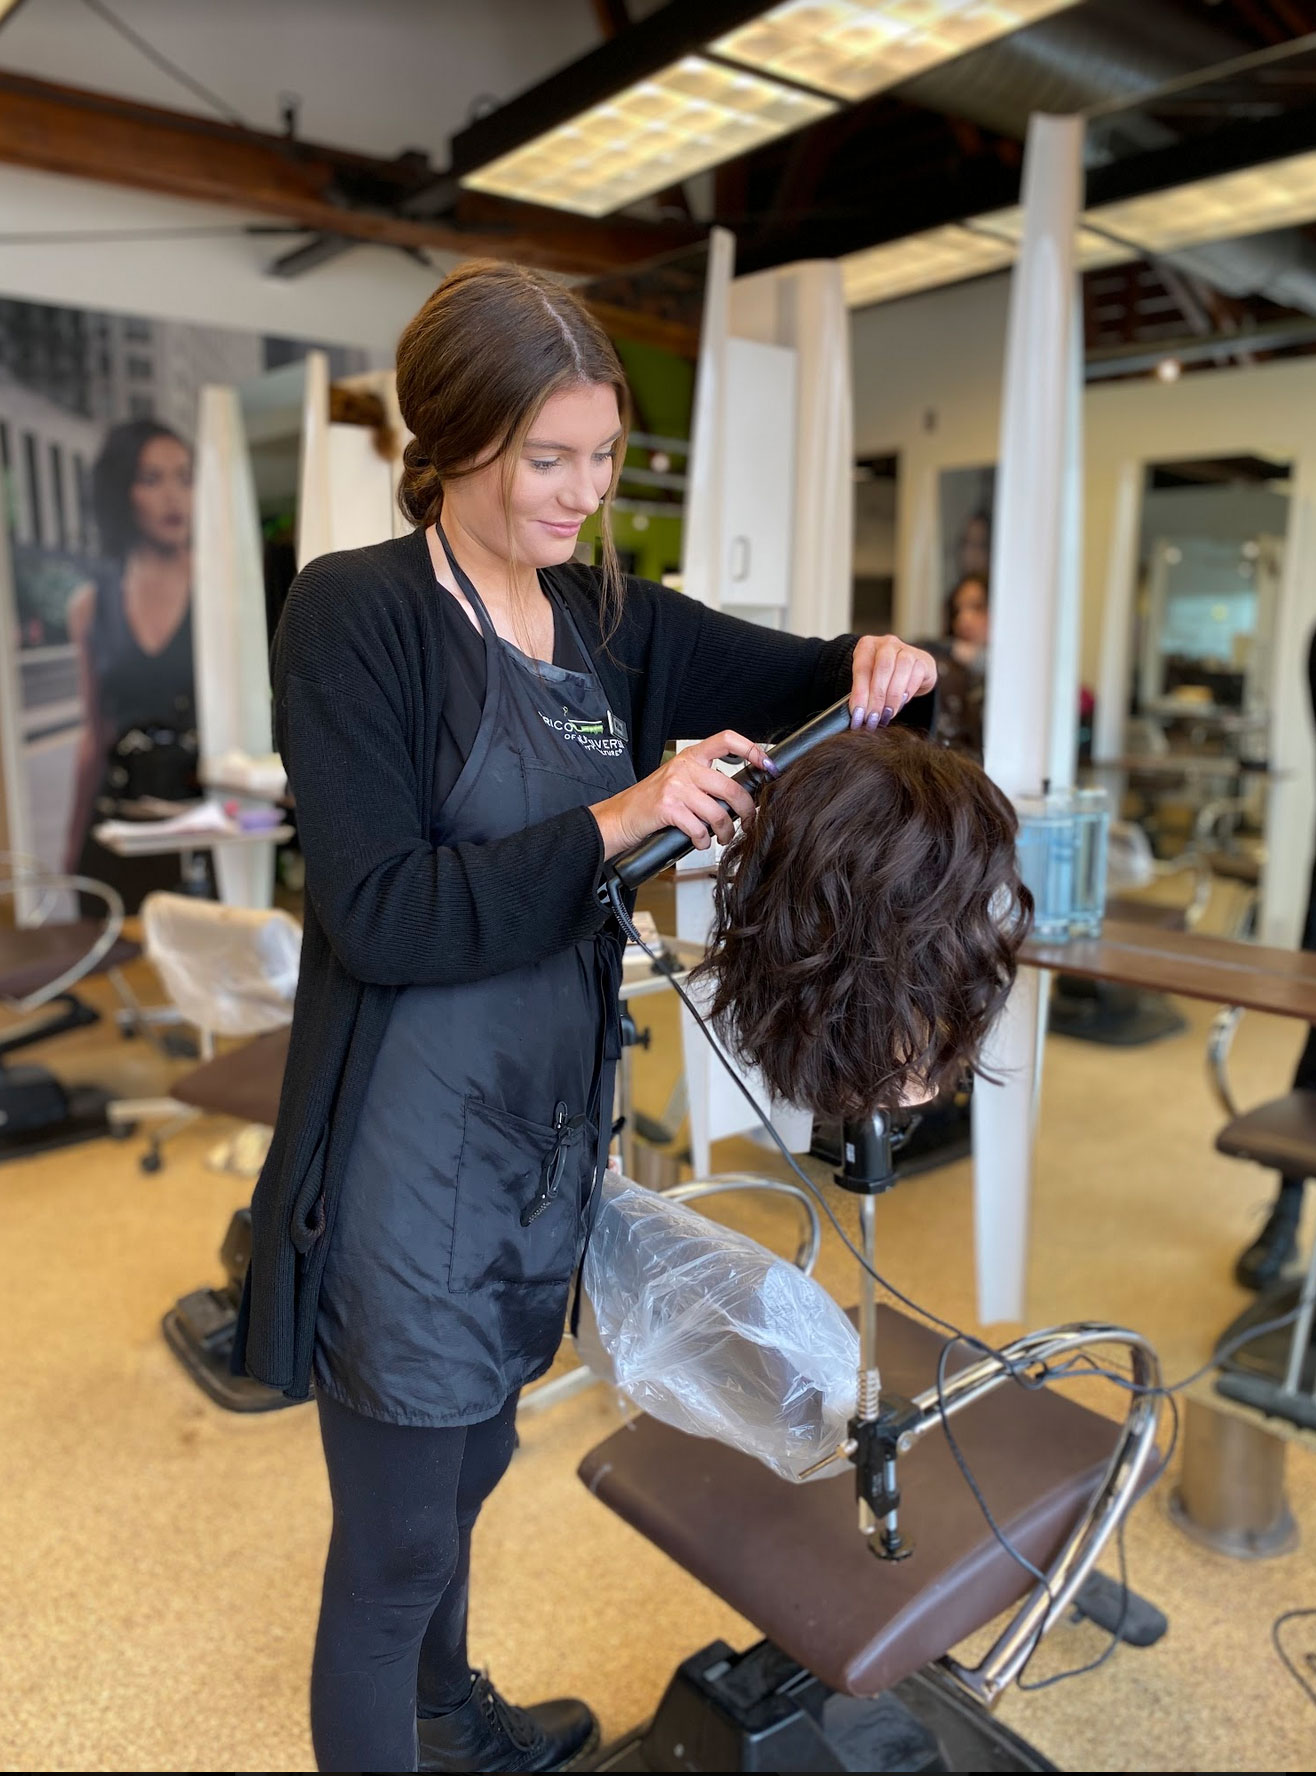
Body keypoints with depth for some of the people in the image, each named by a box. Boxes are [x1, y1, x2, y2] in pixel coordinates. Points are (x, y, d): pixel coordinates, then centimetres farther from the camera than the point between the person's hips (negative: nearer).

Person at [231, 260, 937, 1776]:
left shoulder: (612, 621, 5)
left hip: (549, 1139, 7)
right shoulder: (355, 612, -13)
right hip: (409, 1155, -6)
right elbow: (375, 912, -20)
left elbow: (812, 684, 13)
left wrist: (884, 663, -8)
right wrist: (611, 824, -26)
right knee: (393, 1550, 10)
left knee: (465, 1471, 29)